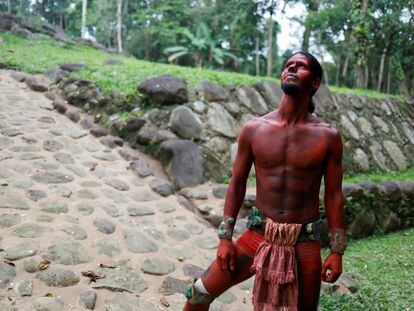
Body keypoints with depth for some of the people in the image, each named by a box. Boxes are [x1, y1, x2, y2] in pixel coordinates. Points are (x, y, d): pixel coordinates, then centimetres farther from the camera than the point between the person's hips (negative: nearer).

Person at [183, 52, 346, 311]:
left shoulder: (328, 137, -5)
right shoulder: (254, 129, -2)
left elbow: (334, 195, -1)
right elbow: (237, 184, 2)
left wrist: (337, 252, -2)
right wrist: (225, 238, 1)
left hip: (305, 243, 0)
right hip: (259, 236, 1)